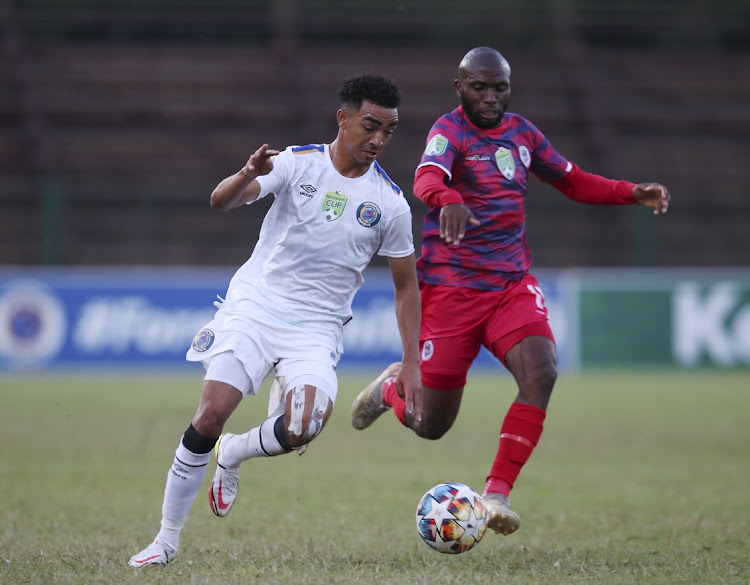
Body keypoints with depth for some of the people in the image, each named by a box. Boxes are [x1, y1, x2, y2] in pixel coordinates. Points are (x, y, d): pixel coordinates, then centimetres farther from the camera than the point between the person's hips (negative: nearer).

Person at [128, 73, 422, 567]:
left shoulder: (389, 202, 0)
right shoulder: (297, 163, -4)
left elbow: (406, 285, 9)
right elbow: (221, 201, -15)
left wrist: (412, 365, 3)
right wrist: (248, 175, -38)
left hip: (316, 329, 1)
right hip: (254, 305, -1)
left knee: (302, 429, -24)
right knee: (211, 415, -14)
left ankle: (233, 454, 11)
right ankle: (167, 538, 1)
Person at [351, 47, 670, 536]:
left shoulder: (522, 132, 10)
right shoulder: (449, 130, -10)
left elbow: (574, 181, 23)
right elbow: (428, 178, -32)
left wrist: (634, 194, 8)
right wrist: (449, 200, -55)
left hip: (513, 284, 5)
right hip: (450, 287, -5)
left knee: (542, 373, -24)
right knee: (430, 426, 1)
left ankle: (497, 493, -17)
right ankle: (395, 385, 39)